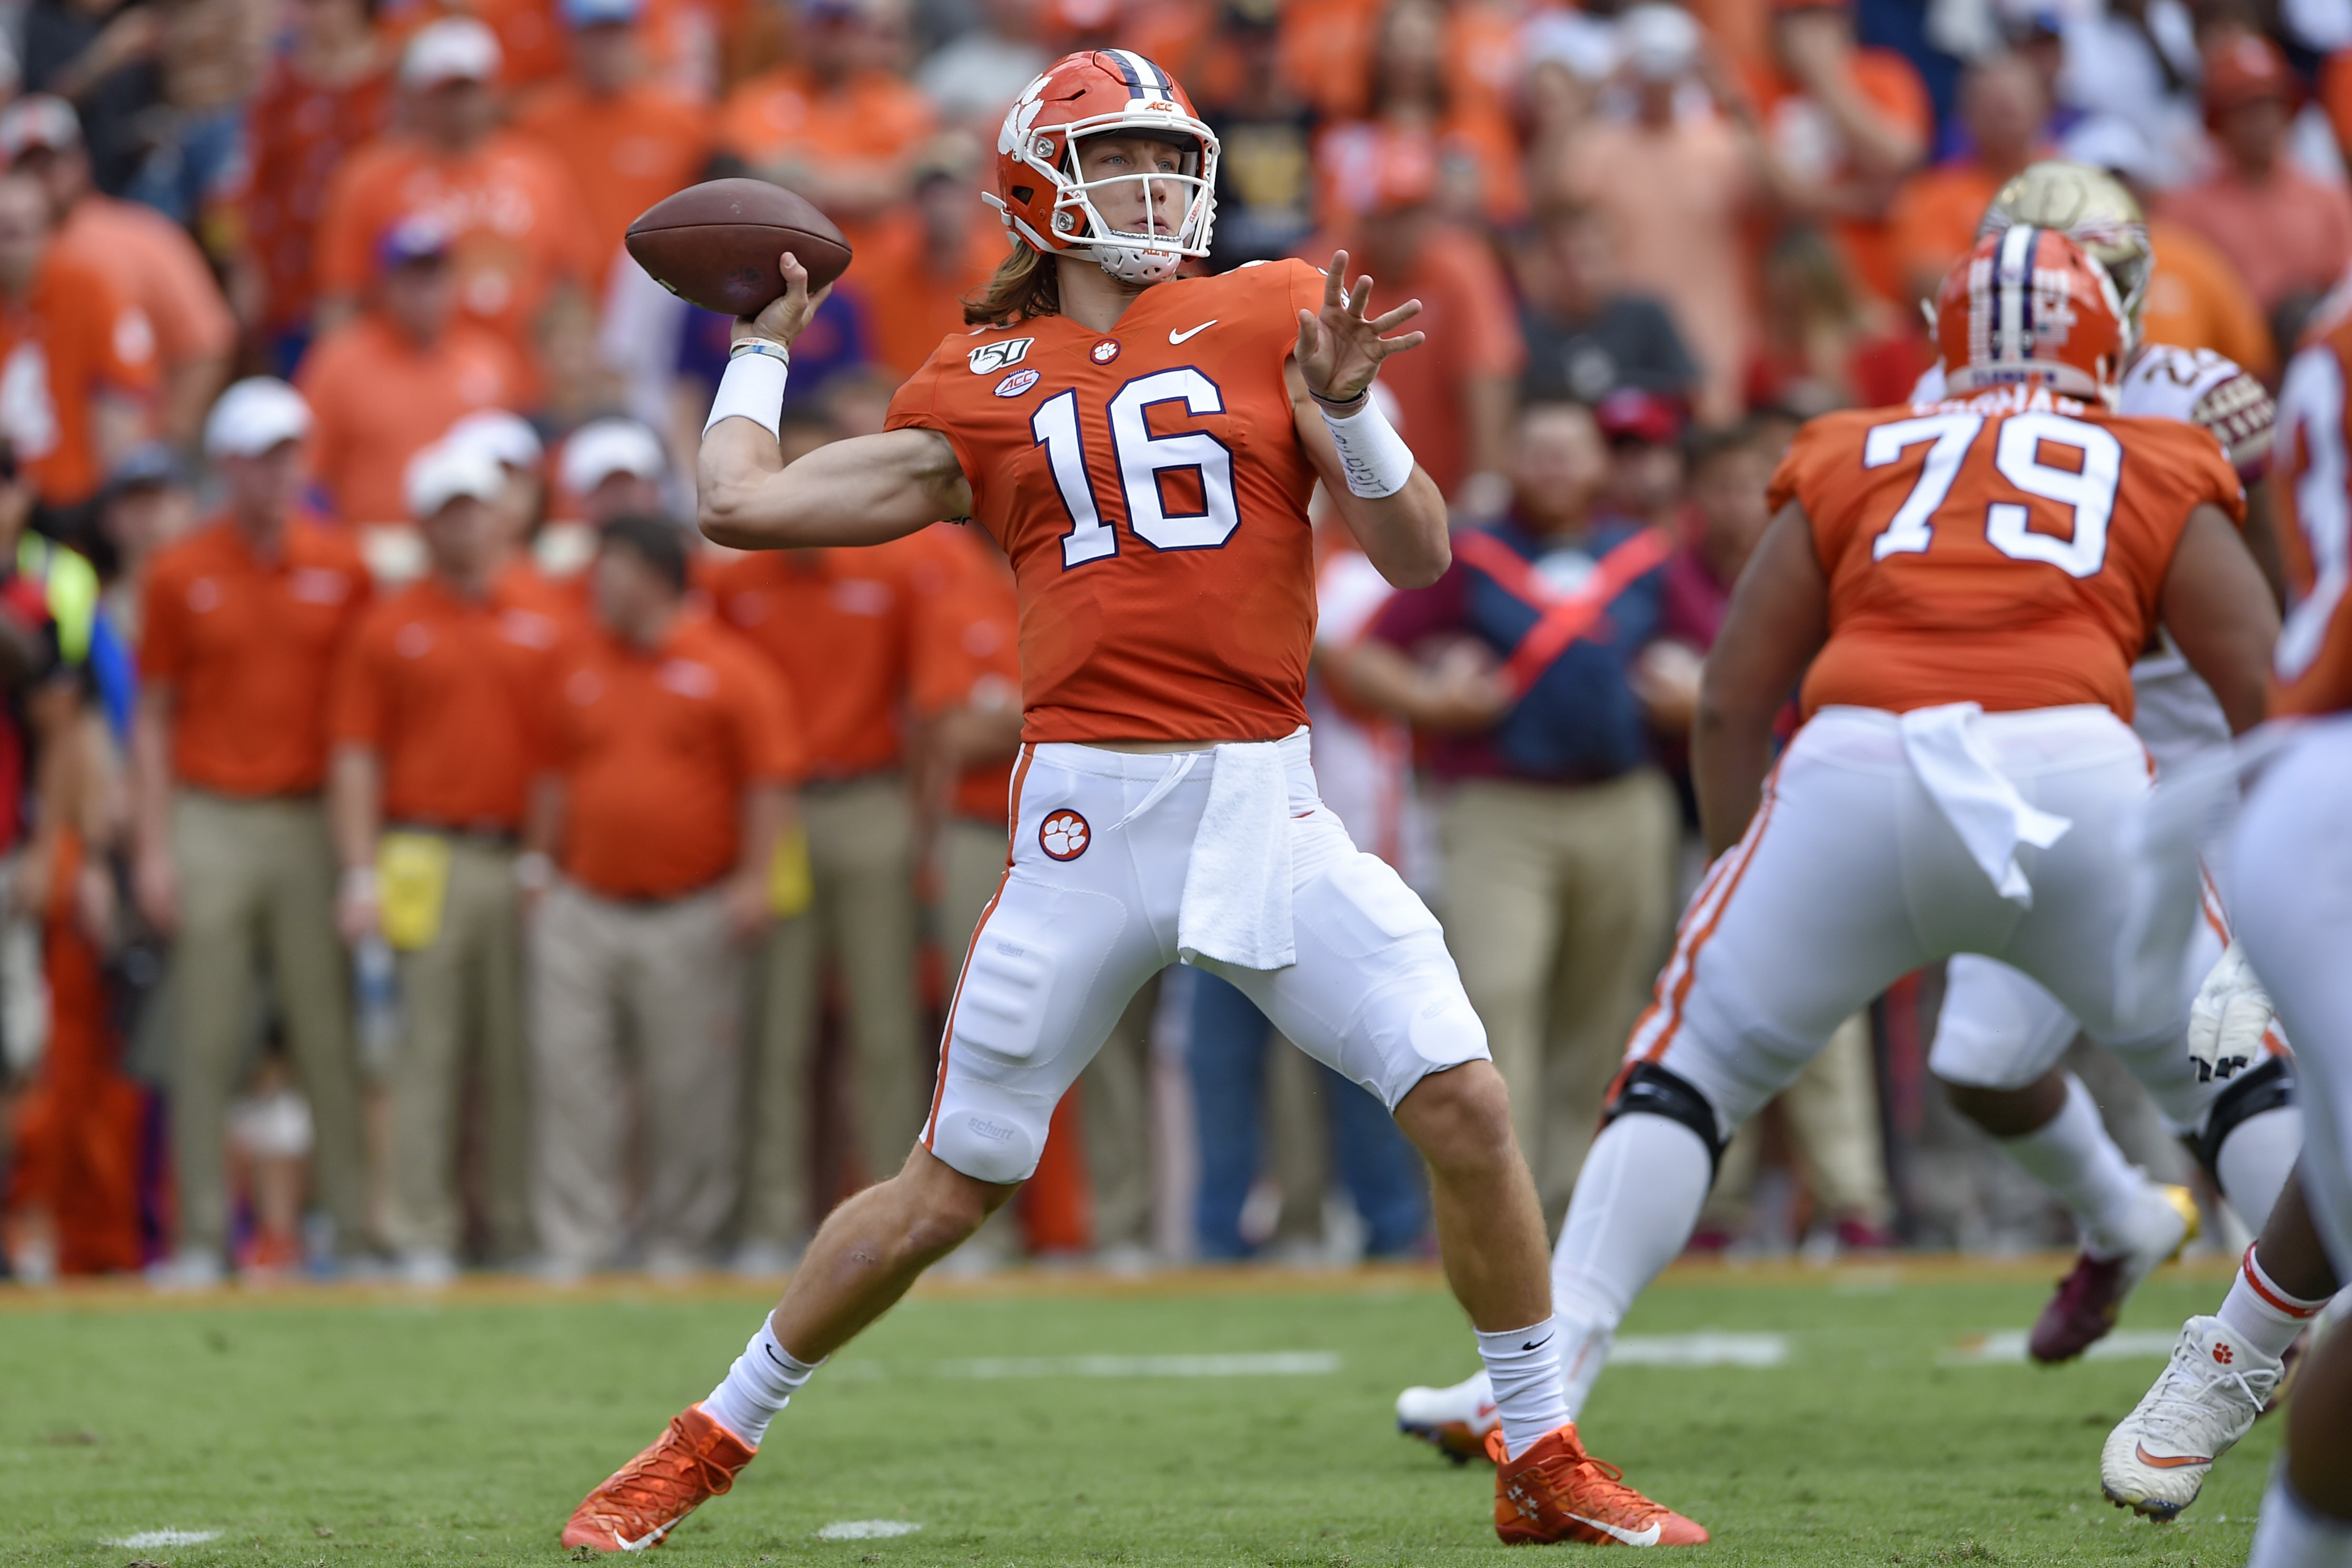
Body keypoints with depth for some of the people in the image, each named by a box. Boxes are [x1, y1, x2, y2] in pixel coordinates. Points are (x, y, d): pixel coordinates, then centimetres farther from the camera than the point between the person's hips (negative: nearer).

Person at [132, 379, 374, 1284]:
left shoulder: (341, 570, 6)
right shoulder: (180, 575, 4)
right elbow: (154, 717, 6)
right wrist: (152, 850, -1)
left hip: (313, 823, 1)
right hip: (210, 825, -1)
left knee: (331, 1032, 0)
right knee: (207, 1039, -1)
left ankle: (358, 1226, 2)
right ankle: (202, 1234, 2)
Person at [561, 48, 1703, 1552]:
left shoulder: (1274, 317, 8)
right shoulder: (980, 387, 10)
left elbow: (1421, 553, 4)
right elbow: (743, 503, 13)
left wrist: (1344, 409, -12)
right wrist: (766, 340, 26)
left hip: (1267, 805, 0)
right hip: (1091, 810, 0)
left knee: (1467, 1106, -11)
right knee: (950, 1188, 4)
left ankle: (1545, 1463, 5)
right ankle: (713, 1440, 21)